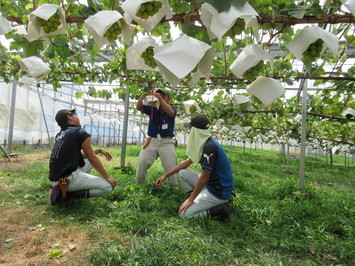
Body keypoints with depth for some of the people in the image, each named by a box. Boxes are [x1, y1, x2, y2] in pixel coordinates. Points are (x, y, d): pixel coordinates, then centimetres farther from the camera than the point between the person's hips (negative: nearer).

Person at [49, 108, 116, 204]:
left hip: (54, 179, 9)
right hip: (68, 178, -9)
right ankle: (67, 193, -11)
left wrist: (99, 150, 23)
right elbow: (92, 158, -4)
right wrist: (108, 177, 3)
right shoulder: (80, 133, -8)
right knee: (108, 186, -7)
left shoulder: (59, 135, 15)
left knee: (88, 160, 27)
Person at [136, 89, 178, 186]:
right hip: (151, 141, 2)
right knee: (142, 163, -2)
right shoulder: (152, 108, 8)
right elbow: (139, 107, -4)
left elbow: (170, 112, -23)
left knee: (171, 166, -3)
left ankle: (174, 187, 12)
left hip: (166, 142, -2)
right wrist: (141, 98, -26)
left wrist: (160, 99, -36)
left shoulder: (172, 109, 1)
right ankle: (139, 185, 13)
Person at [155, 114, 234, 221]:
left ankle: (220, 209, -5)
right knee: (182, 173, 9)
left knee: (184, 213, -11)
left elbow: (204, 177, -24)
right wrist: (166, 175, 15)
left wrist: (190, 200, -16)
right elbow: (186, 163, 15)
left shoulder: (210, 146, -25)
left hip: (218, 192, -9)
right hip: (210, 184, 9)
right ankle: (197, 200, 9)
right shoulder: (203, 144, 6)